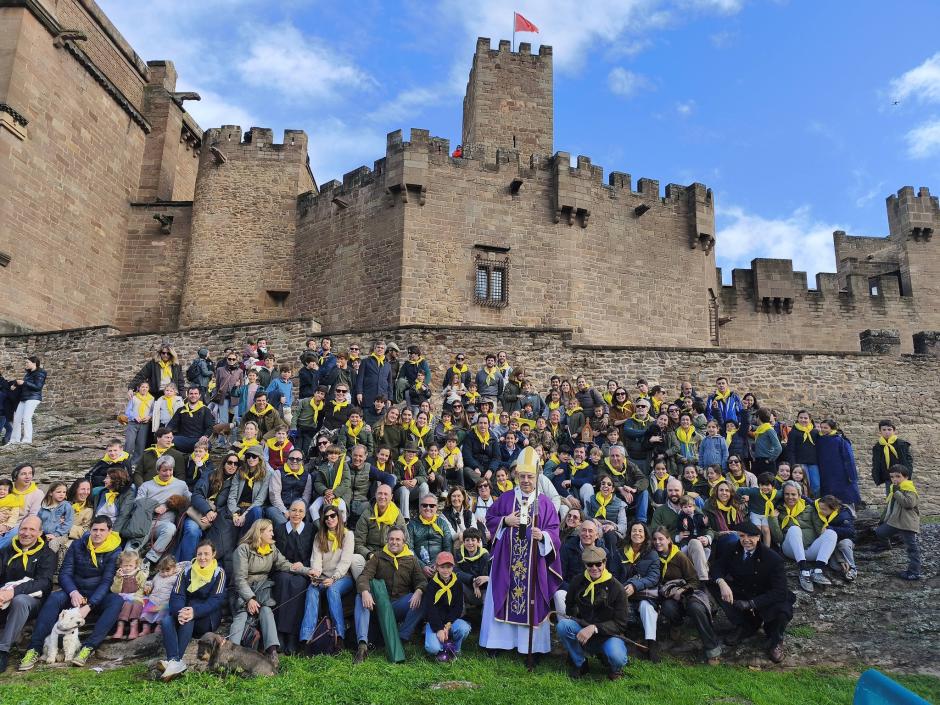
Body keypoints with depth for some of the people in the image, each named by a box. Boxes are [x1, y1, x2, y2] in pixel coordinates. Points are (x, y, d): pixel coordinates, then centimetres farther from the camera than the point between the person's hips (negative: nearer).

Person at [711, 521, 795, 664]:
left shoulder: (773, 559, -21)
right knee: (716, 589, -20)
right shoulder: (733, 551, -9)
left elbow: (779, 592, -26)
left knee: (783, 611, -35)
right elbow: (717, 566, -9)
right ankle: (745, 626, 2)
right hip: (741, 595, 4)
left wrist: (751, 604, -36)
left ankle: (775, 640, 5)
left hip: (766, 600, -4)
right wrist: (721, 582, -34)